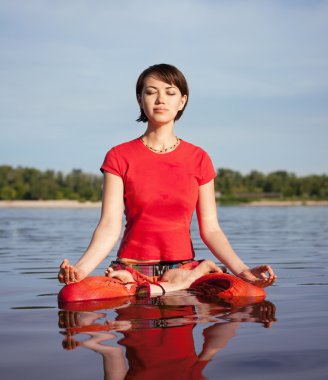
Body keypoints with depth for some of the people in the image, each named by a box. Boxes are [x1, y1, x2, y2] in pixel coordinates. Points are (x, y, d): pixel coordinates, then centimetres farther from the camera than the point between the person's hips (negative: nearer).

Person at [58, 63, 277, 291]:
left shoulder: (198, 159, 6)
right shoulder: (119, 157, 1)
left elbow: (210, 229, 5)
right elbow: (110, 226, -8)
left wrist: (241, 270, -10)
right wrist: (81, 268, -25)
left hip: (184, 271, 1)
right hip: (132, 271, -1)